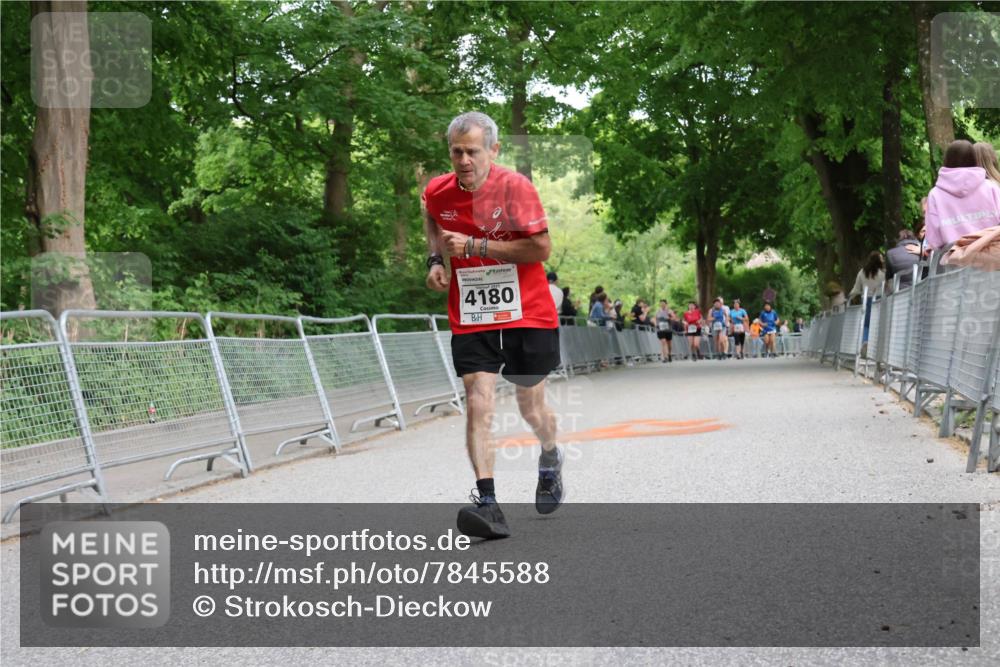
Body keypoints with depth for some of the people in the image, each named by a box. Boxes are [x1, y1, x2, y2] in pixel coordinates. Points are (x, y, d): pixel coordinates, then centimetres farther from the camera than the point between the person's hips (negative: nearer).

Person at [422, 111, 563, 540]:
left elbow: (542, 248, -19)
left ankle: (550, 460, 45)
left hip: (528, 316, -2)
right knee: (477, 403, -15)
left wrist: (474, 246, -21)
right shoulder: (437, 192, -1)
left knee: (532, 409, 11)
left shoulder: (515, 186, -15)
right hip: (470, 319, 2)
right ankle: (487, 503, -18)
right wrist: (436, 258, 7)